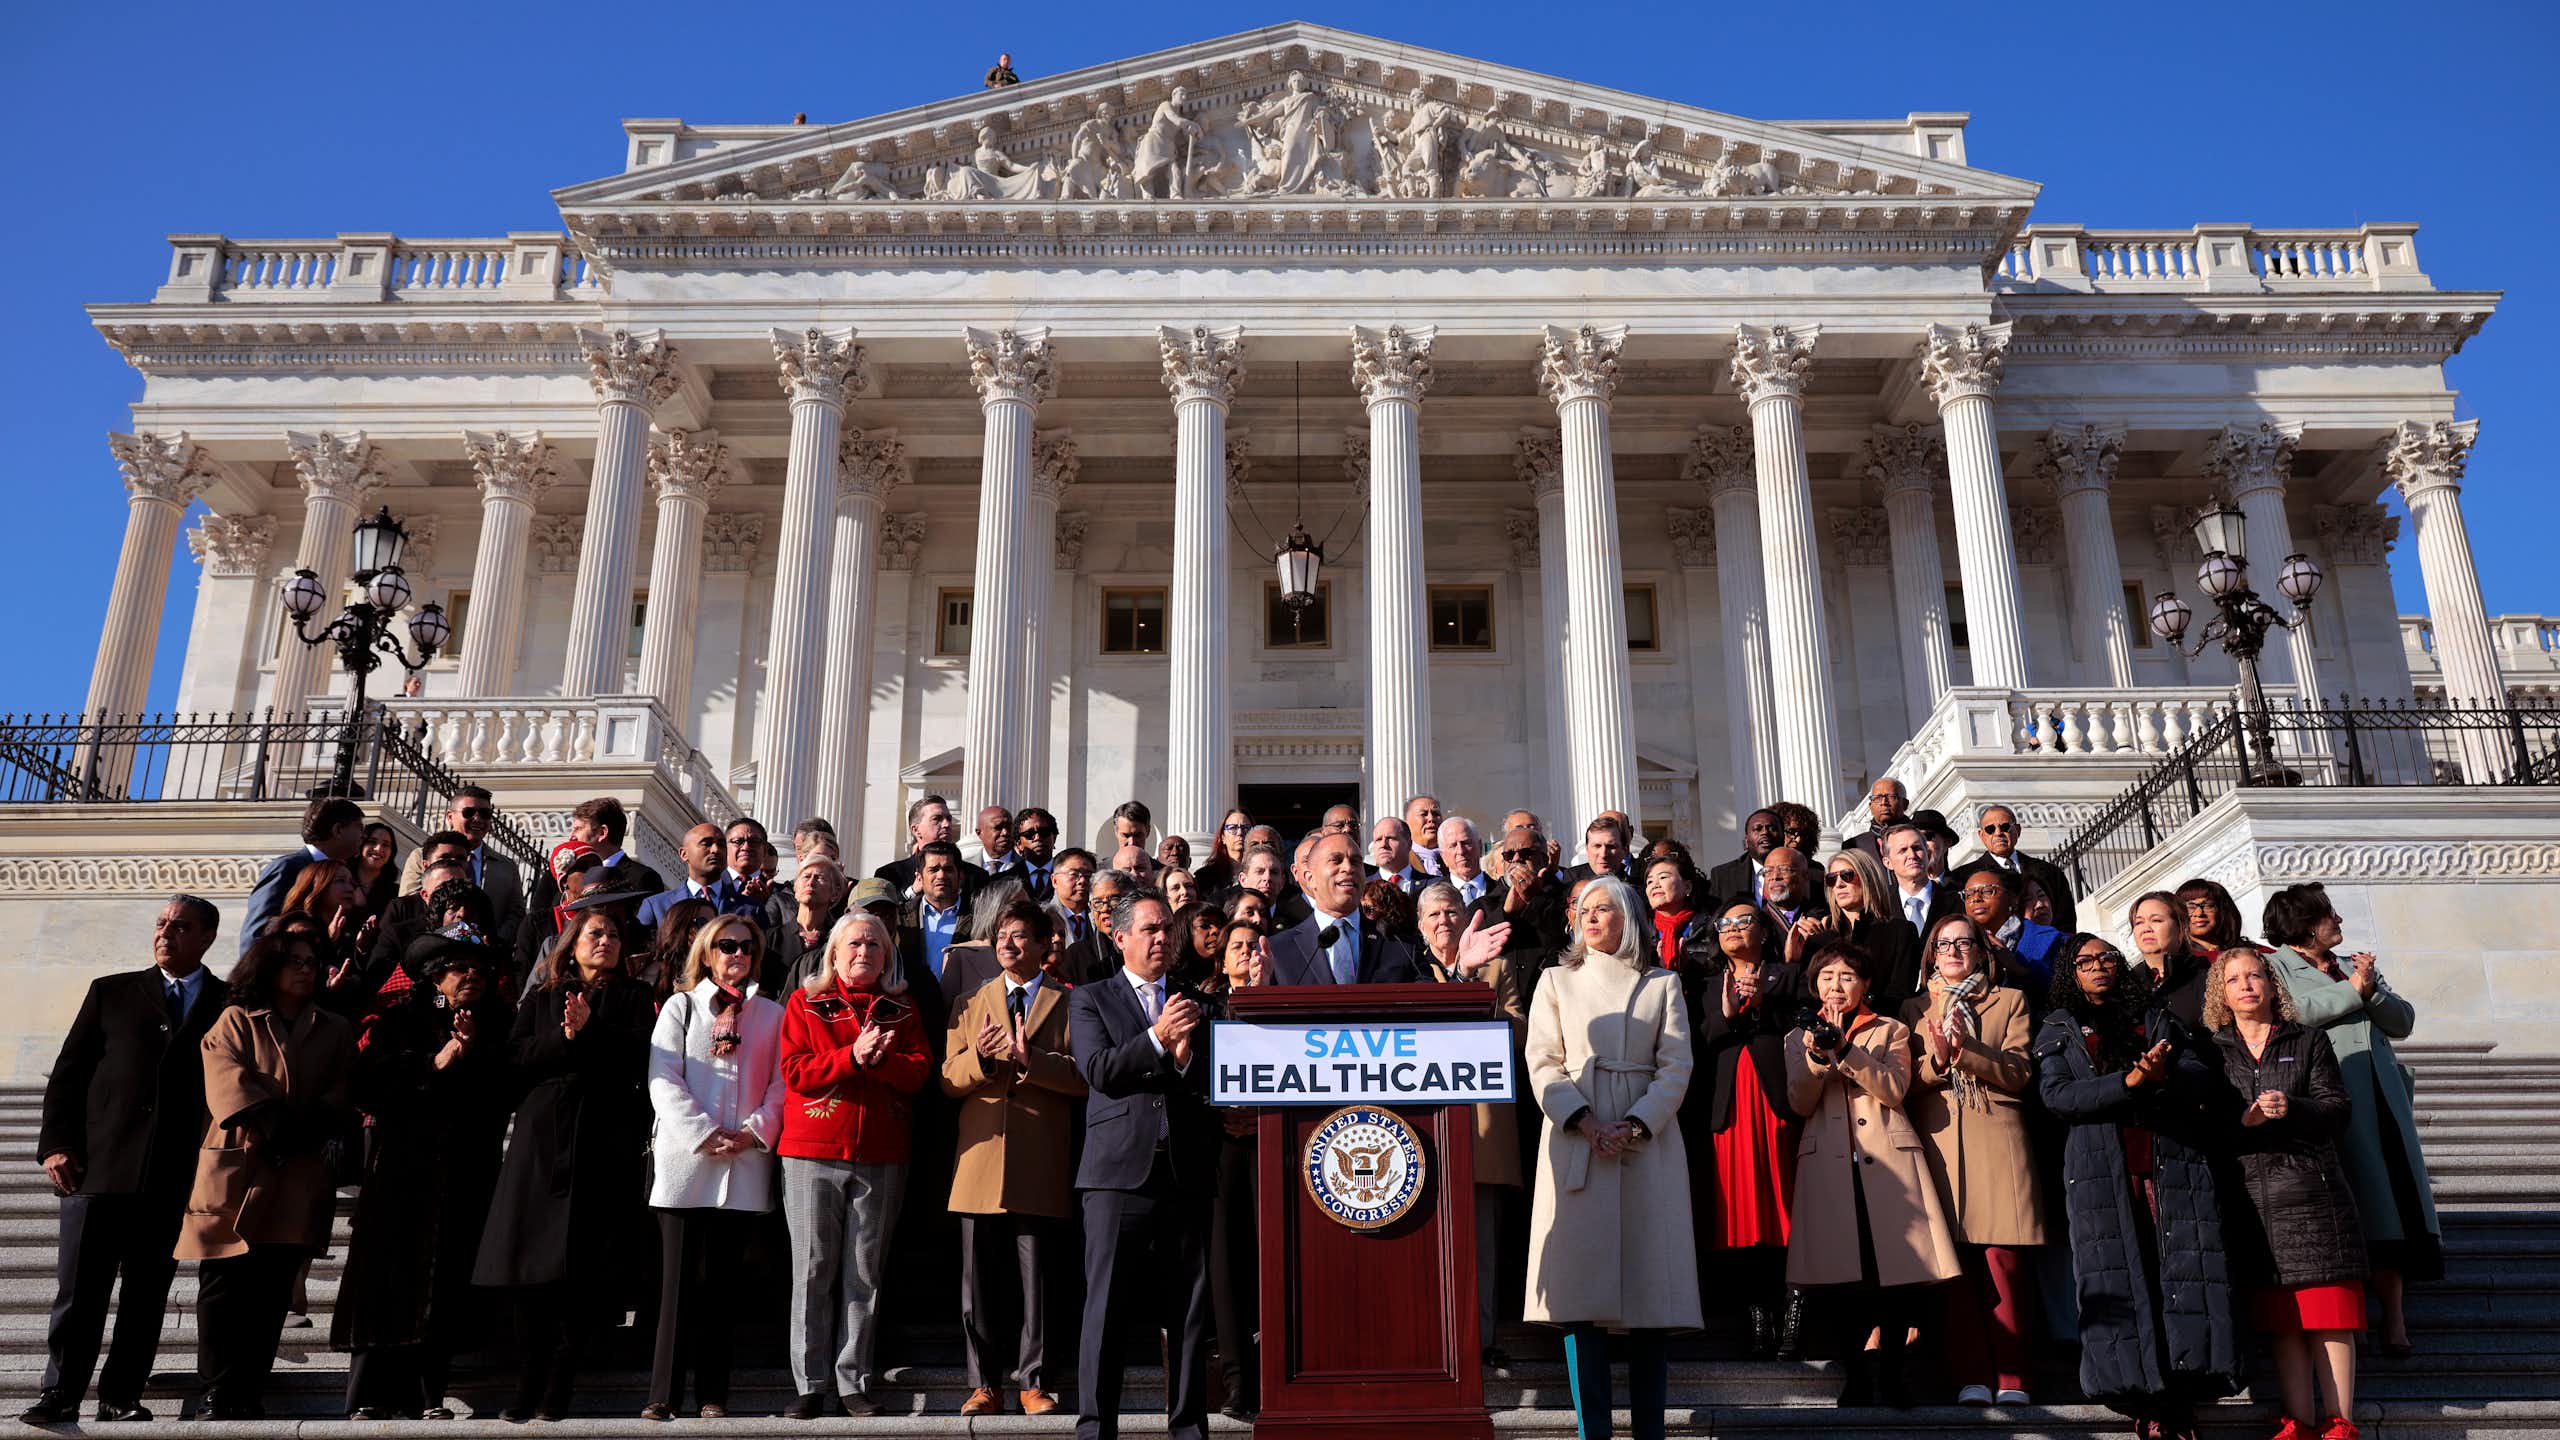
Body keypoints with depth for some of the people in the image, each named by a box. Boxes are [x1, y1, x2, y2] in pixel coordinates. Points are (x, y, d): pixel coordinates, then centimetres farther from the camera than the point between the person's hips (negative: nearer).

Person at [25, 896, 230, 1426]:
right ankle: (60, 1394, 11)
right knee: (79, 1289, 1)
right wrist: (56, 1143, -2)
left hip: (176, 1178, 0)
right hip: (99, 1165, 0)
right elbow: (67, 1073, 9)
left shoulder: (230, 1004, 9)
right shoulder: (111, 992, 12)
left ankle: (121, 1397, 14)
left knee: (147, 1296, 5)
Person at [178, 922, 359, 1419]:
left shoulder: (335, 1031, 16)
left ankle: (249, 1397, 5)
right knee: (224, 1288, -3)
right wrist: (279, 1126, -16)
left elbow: (341, 1097, 7)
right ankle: (219, 1398, 2)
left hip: (299, 1179, 2)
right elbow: (228, 1083, -5)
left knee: (272, 1293, 1)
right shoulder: (236, 1021, 9)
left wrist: (302, 1132, -11)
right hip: (235, 1171, -2)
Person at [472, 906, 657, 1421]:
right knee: (533, 1267, -3)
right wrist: (563, 1037, -10)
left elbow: (641, 1054, -2)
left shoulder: (633, 998, 14)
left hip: (605, 1142, -1)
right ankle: (528, 1391, 5)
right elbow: (518, 1058, 5)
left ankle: (555, 1393, -2)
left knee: (584, 1270, -7)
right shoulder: (541, 999, 19)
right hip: (543, 1137, 2)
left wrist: (590, 1029, -11)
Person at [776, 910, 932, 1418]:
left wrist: (880, 1059, -16)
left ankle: (854, 1382, 10)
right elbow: (795, 1071, -4)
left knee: (864, 1272, 3)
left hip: (880, 1156, 1)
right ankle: (811, 1384, 8)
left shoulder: (902, 1010, 13)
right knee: (813, 1270, 0)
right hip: (813, 1152, -1)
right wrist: (852, 1056, -16)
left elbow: (920, 1070, 2)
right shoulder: (805, 1003, 8)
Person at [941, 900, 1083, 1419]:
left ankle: (1033, 1381, 11)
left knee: (1036, 1280, 2)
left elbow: (1083, 1077, -5)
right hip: (981, 1159, 3)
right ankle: (983, 1384, 15)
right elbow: (948, 1080, 9)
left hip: (1040, 1164, -2)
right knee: (980, 1283, 6)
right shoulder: (971, 1004, 16)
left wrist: (1029, 1058, -18)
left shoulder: (1067, 1003, 6)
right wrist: (978, 1058, -12)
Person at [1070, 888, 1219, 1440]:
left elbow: (1216, 1083, 11)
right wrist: (1157, 1037, -13)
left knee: (1190, 1307, 4)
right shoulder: (1089, 999, 10)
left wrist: (1185, 1056, -8)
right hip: (1119, 1169, -3)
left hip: (1187, 1171, 3)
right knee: (1106, 1305, -2)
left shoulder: (1195, 1003, 18)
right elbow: (1099, 1071, -5)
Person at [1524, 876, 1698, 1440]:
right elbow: (1543, 1063, 4)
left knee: (1650, 1286, -2)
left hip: (1648, 1143, 0)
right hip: (1575, 1141, 0)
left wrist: (1634, 1125, -11)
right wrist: (1585, 1122, -11)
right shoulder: (1557, 981, 13)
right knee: (1581, 1287, -6)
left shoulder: (1662, 984, 12)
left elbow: (1676, 1066, 3)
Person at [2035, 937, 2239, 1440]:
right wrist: (2129, 1081, -15)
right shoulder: (2058, 1029, 13)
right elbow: (2055, 1094, -3)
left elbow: (2207, 1076, 8)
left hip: (2175, 1167, 1)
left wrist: (2166, 1076, -14)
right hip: (2101, 1174, -1)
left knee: (2184, 1277, -7)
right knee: (2118, 1282, -6)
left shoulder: (2158, 1020, 20)